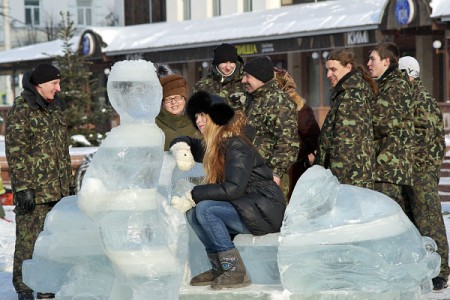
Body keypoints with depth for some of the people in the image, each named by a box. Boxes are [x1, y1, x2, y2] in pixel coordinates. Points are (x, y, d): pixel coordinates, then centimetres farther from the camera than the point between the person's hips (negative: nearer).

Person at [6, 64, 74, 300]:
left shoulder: (55, 109, 16)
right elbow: (15, 153, -13)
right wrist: (23, 188, -17)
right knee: (29, 238, -5)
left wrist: (70, 183, 21)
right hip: (34, 190, -7)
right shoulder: (21, 111, -9)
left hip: (57, 189, 8)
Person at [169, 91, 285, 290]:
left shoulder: (236, 145, -17)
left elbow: (232, 188, -26)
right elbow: (192, 145, 27)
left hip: (265, 212, -9)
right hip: (243, 209, 9)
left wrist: (195, 194, -18)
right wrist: (180, 145, 2)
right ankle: (219, 268, -3)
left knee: (205, 209, -23)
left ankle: (236, 271, -21)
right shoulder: (213, 145, 10)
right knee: (193, 213, -2)